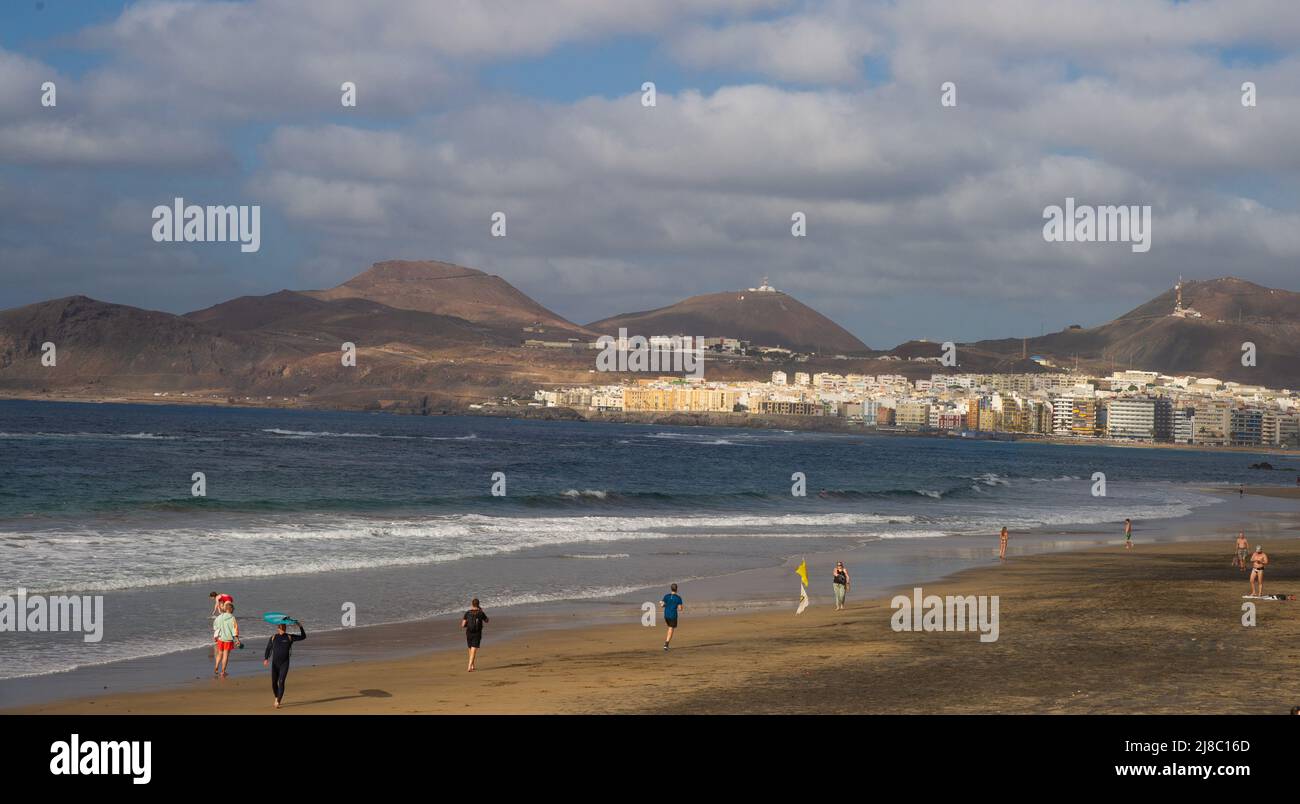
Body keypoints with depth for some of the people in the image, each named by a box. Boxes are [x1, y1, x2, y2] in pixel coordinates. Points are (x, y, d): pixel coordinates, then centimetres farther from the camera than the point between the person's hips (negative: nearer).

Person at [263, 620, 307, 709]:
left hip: (284, 664, -2)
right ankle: (277, 697, 35)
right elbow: (268, 649, 6)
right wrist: (266, 659, -9)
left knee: (281, 682, -14)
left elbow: (303, 637, 5)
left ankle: (278, 702, -14)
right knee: (274, 683, 6)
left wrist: (301, 627, -7)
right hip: (275, 663, 2)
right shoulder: (273, 638, 4)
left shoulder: (289, 637, 2)